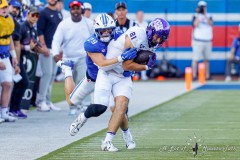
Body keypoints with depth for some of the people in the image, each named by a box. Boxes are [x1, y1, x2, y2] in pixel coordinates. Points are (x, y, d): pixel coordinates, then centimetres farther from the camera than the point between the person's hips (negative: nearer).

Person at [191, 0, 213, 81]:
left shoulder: (209, 16, 12)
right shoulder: (196, 16, 2)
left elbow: (211, 24, -7)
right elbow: (196, 25, -15)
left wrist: (205, 15, -9)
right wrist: (198, 14, -11)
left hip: (207, 41, 4)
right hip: (198, 41, -4)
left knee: (207, 59, 7)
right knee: (195, 59, -8)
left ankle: (207, 76, 12)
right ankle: (194, 76, -9)